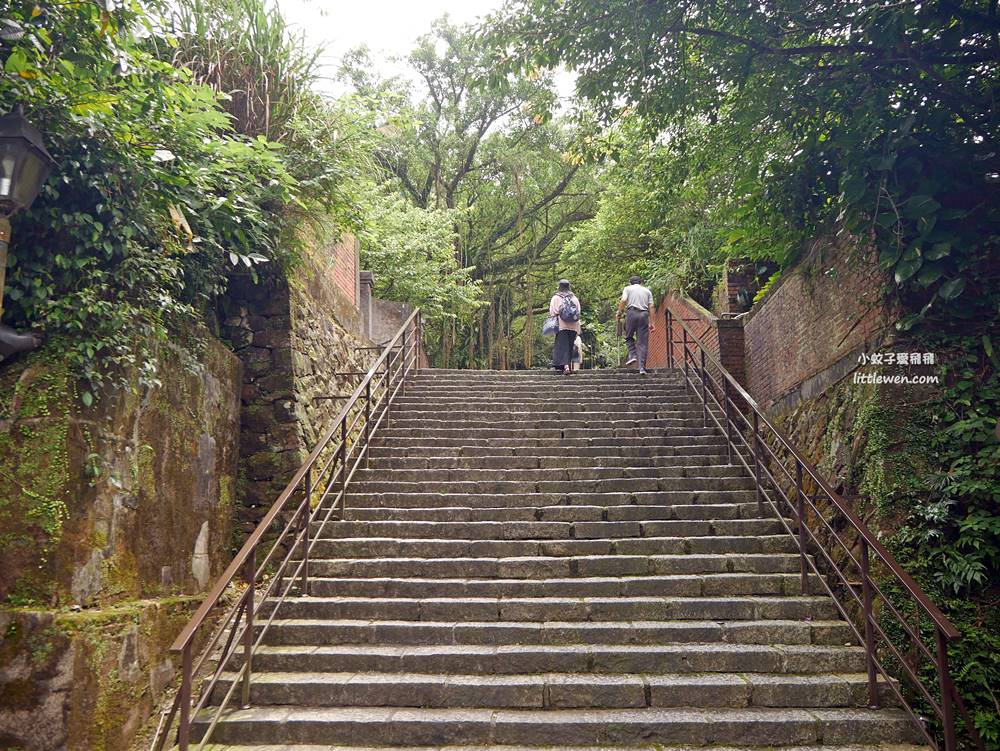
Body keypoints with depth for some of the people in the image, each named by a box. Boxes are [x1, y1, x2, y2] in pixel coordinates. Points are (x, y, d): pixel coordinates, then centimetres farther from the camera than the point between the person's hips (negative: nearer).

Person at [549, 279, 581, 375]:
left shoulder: (556, 298, -1)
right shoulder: (575, 298, 9)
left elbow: (552, 313, -3)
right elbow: (578, 312, 10)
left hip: (561, 327, -4)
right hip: (573, 327, 4)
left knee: (562, 346, -6)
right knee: (570, 347, 13)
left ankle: (565, 366, -22)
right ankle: (569, 365, 17)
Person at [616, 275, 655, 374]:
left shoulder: (628, 288, 15)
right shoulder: (647, 290, 22)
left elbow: (623, 300, -4)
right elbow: (651, 307, 12)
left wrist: (619, 312, 7)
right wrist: (651, 322, 12)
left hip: (632, 313, -2)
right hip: (644, 314, 2)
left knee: (629, 337, 18)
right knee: (643, 342, 0)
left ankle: (633, 355, -3)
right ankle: (642, 368, -5)